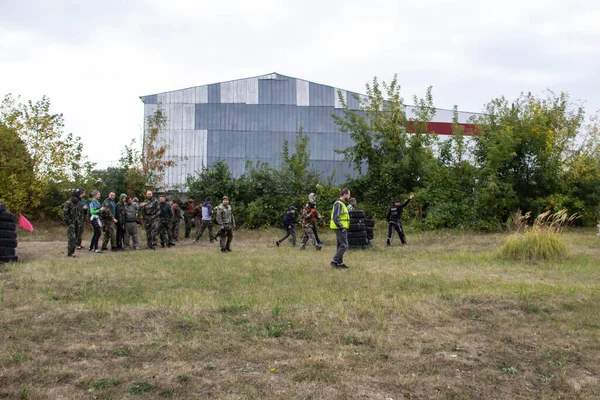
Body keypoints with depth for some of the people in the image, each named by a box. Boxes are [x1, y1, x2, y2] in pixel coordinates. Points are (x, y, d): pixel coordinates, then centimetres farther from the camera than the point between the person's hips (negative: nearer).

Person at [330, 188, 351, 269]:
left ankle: (340, 263, 18)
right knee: (344, 246, -10)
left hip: (341, 228, 10)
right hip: (340, 228, -10)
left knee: (340, 246, 13)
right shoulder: (338, 204, -16)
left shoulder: (341, 203, 17)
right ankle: (334, 261, -6)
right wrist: (341, 227, -22)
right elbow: (335, 218, -23)